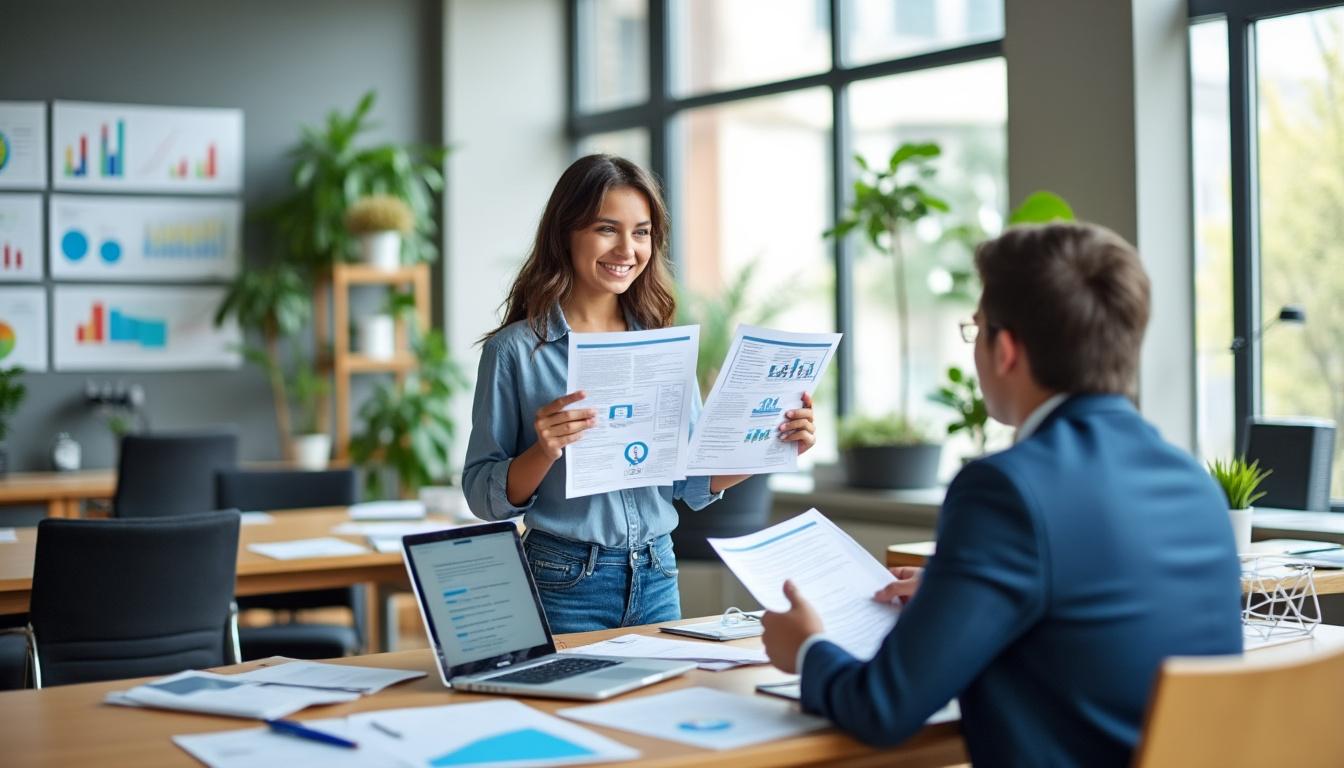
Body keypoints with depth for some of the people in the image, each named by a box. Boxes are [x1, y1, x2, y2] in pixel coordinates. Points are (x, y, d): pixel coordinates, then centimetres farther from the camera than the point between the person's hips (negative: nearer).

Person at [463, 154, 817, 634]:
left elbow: (694, 482, 9)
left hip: (657, 578, 4)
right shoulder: (516, 349, -7)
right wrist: (544, 452, -25)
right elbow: (483, 495, -8)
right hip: (565, 583, -4)